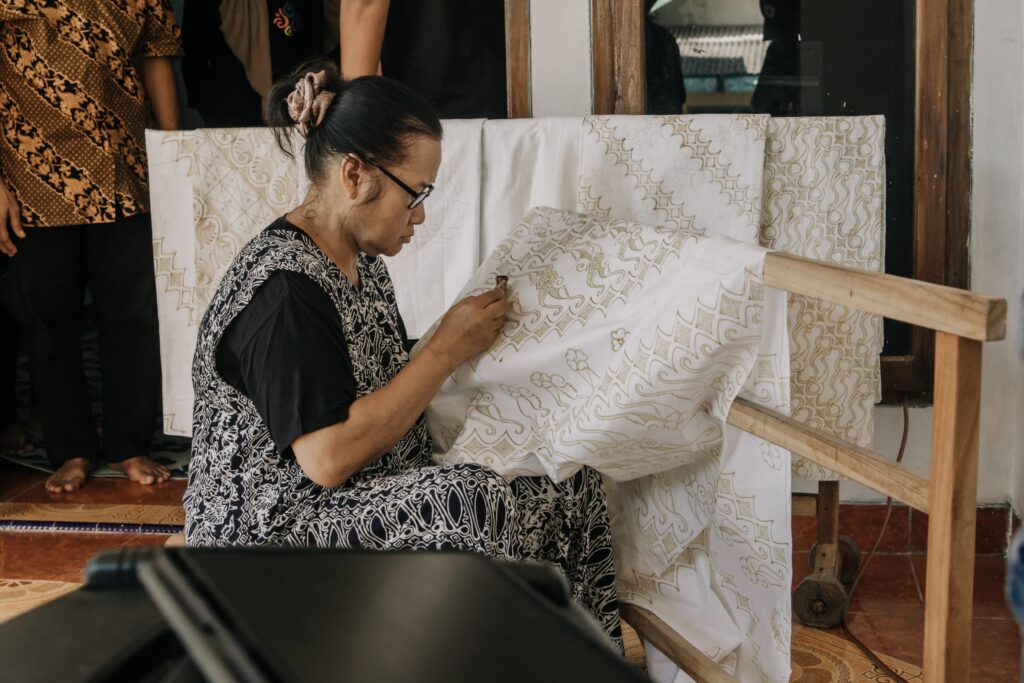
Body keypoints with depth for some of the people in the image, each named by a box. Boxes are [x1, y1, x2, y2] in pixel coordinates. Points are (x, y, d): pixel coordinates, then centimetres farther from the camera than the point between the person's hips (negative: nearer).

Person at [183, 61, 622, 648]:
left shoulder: (361, 259, 10)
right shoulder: (284, 290, -21)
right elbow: (328, 458, -26)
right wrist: (448, 350, -21)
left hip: (384, 502, 9)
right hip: (270, 534, -9)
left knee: (572, 487, -7)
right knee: (472, 502, -31)